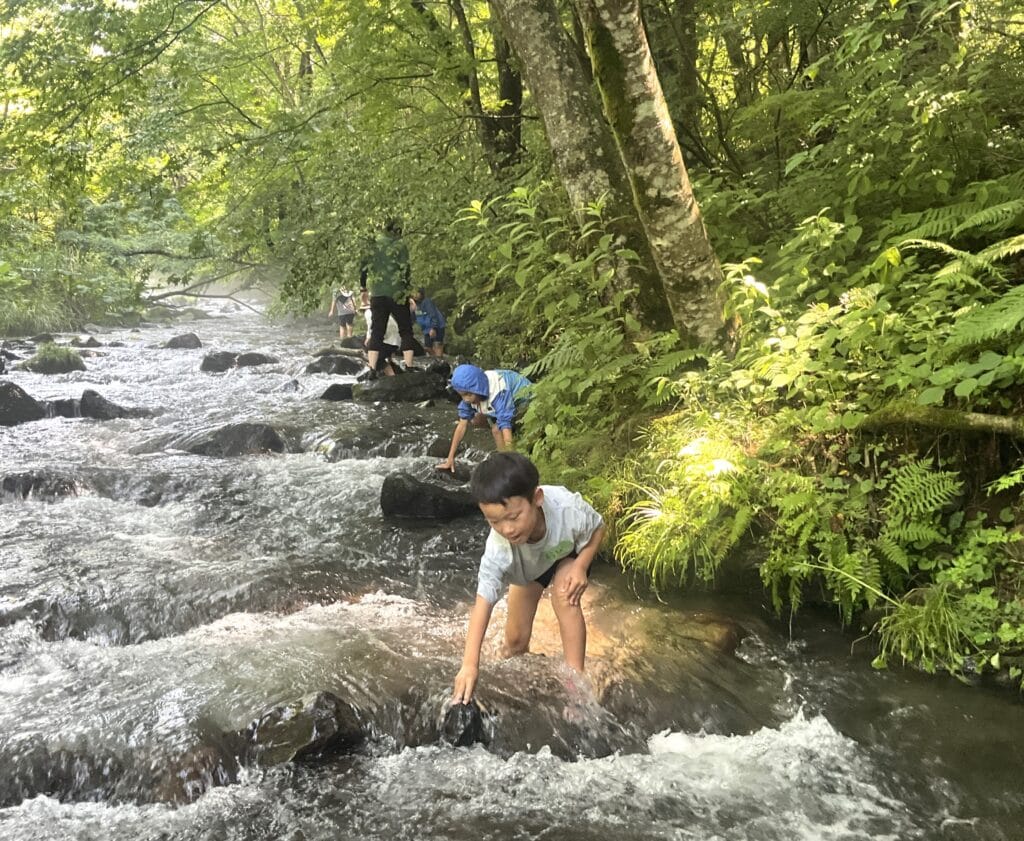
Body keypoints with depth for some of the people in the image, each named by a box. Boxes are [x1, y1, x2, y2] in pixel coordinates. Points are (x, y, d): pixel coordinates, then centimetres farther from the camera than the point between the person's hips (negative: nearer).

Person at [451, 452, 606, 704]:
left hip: (569, 553, -1)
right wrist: (470, 664, -48)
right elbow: (483, 601, -42)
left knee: (564, 596, -31)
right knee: (516, 639, 1)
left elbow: (598, 527, -20)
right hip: (527, 569, 1)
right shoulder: (499, 548, -42)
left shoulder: (568, 508, -44)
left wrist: (580, 567, -33)